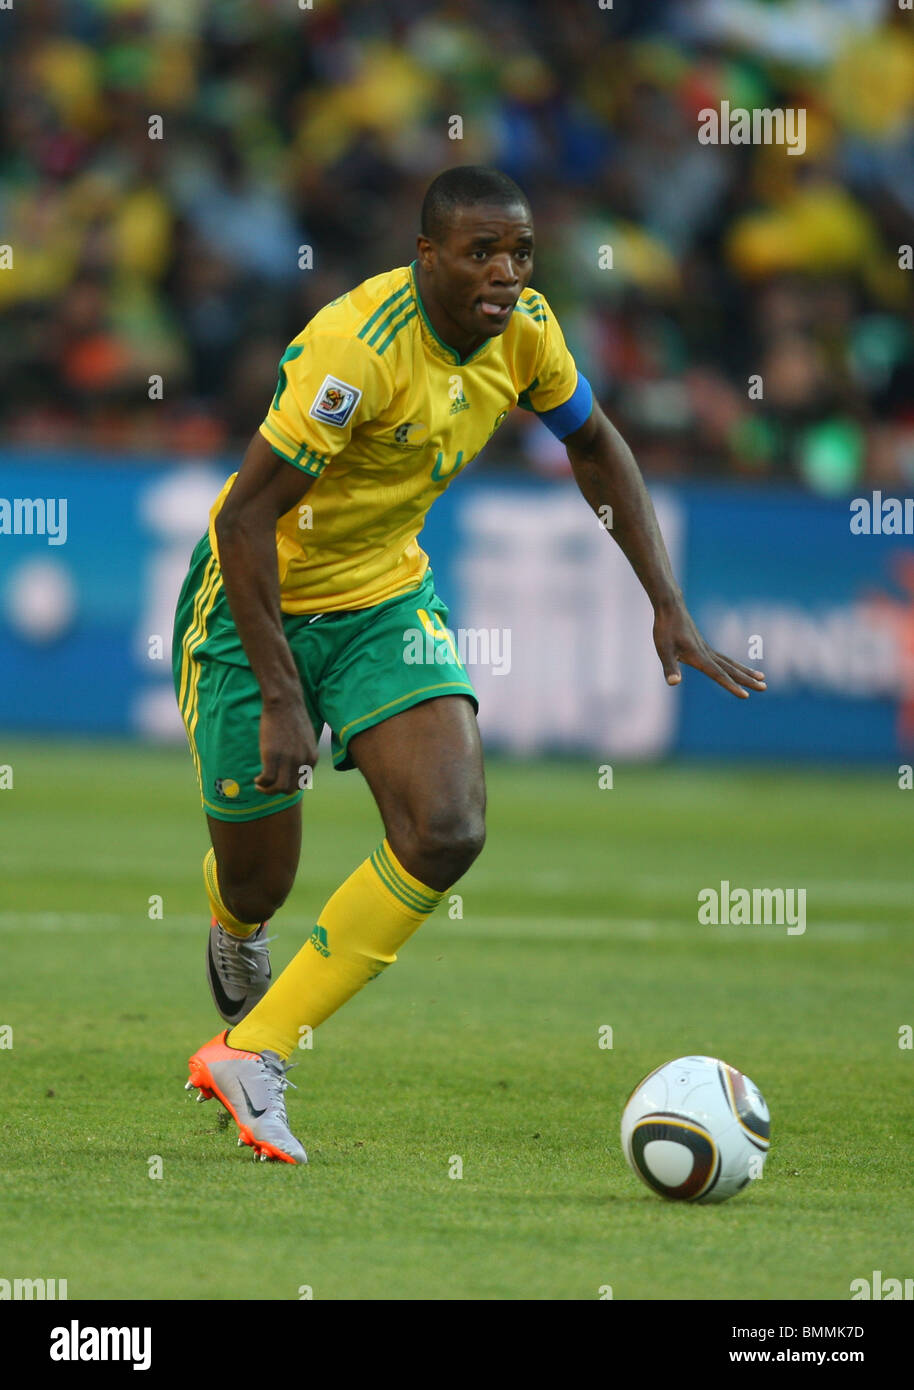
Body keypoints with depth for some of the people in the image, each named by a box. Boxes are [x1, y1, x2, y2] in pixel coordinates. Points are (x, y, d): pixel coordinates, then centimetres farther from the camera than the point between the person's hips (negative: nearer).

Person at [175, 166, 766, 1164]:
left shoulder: (522, 329, -9)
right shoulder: (356, 347, -30)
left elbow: (594, 447, 11)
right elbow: (244, 516, -29)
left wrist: (669, 610, 5)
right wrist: (281, 698, -30)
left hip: (384, 598, 6)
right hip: (254, 605, -6)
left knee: (447, 833, -18)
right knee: (257, 883, 4)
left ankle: (250, 1052, -12)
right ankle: (235, 932, 46)